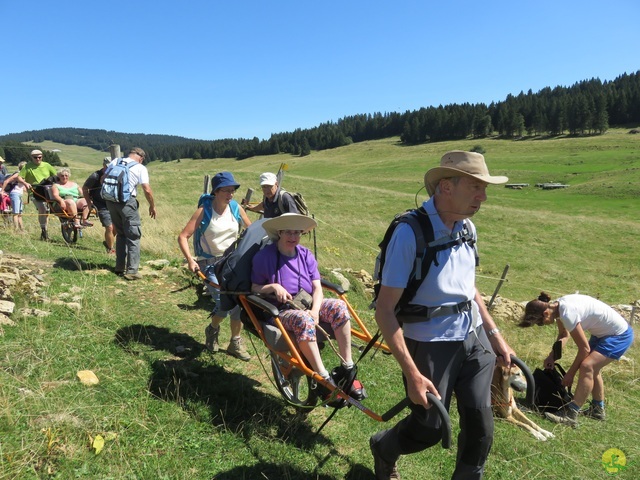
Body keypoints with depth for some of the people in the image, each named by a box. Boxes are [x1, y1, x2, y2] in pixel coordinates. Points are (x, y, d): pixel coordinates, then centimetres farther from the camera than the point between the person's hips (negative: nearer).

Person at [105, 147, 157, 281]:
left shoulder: (114, 162, 10)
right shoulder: (140, 168, -3)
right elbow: (147, 190, -10)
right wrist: (152, 206, 3)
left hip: (111, 201, 6)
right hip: (127, 202, -6)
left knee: (120, 234, 20)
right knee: (133, 236, 2)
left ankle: (119, 267, 23)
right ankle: (132, 271, -2)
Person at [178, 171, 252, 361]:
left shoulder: (236, 208, -2)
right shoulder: (204, 211, -12)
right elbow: (183, 237, -13)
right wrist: (190, 260, -23)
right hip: (211, 264, -3)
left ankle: (236, 343, 17)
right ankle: (213, 329, 22)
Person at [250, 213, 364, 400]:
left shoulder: (305, 255, 7)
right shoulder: (264, 256, -3)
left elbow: (317, 287, 2)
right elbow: (255, 288, 2)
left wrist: (315, 310, -17)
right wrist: (273, 287, -19)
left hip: (308, 306, 4)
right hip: (282, 311, -4)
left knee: (338, 306, -24)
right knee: (304, 320, -38)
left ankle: (347, 370, -21)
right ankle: (324, 380, -33)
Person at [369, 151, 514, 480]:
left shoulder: (467, 228, 2)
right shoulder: (410, 232, -21)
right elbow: (384, 310, -22)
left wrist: (495, 335, 14)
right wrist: (412, 374, -23)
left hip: (474, 337, 6)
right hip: (430, 343, -6)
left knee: (481, 427, 8)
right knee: (429, 429, 8)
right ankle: (383, 449, 41)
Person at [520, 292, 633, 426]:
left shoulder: (567, 314, -32)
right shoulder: (556, 306, -6)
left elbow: (584, 349, -22)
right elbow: (564, 334, 11)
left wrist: (570, 373, -11)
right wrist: (552, 356, -1)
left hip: (619, 336, -10)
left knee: (587, 366, -21)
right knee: (592, 367, 18)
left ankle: (570, 415, -20)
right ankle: (597, 409, 36)